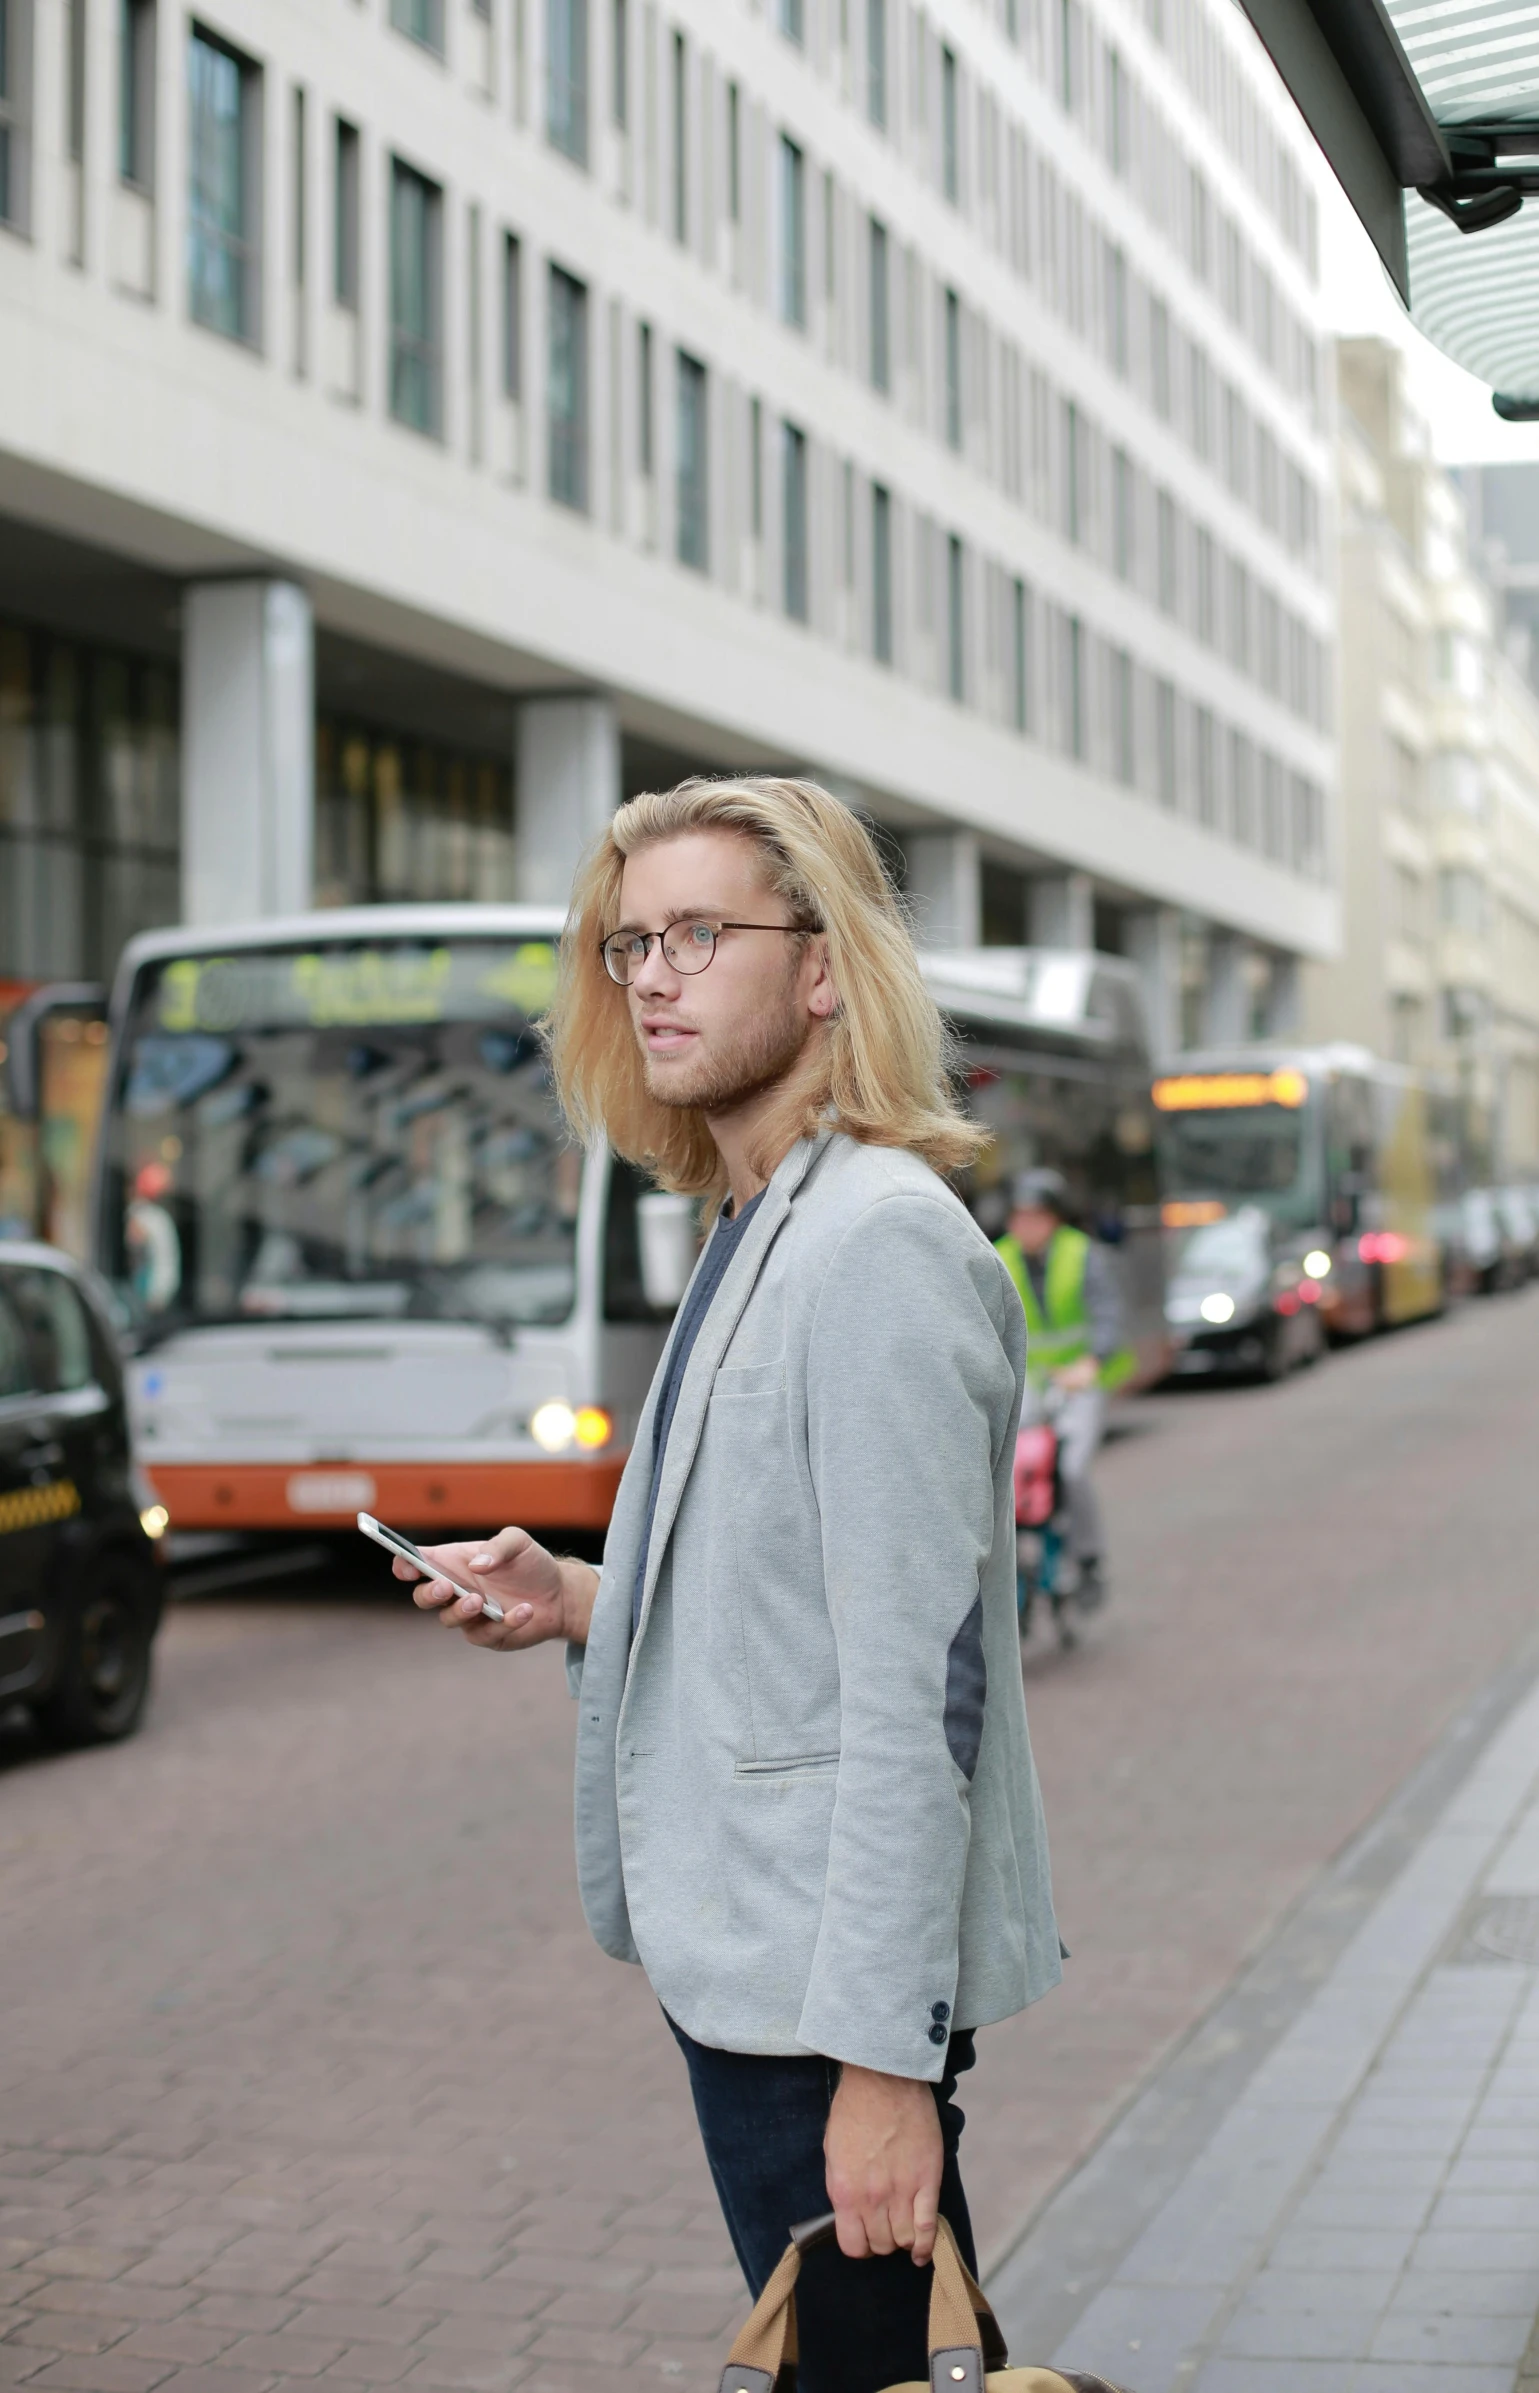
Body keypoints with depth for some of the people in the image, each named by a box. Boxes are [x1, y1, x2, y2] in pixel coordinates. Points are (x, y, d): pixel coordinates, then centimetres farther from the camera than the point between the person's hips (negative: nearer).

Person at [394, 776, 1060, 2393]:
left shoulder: (879, 1243, -17)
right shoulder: (756, 1231, 14)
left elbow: (917, 1678, -21)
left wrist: (885, 2050, -22)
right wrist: (586, 1605, 6)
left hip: (829, 1979, -10)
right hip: (747, 1954, 10)